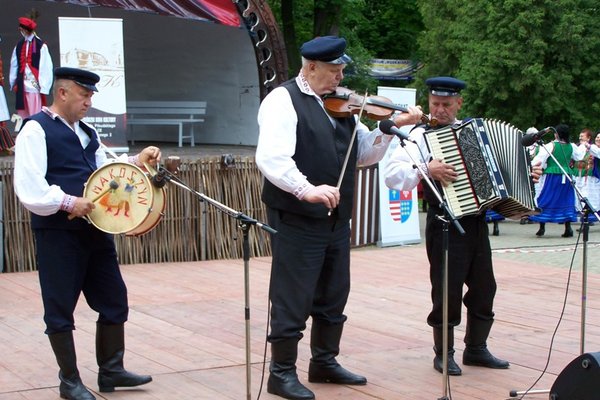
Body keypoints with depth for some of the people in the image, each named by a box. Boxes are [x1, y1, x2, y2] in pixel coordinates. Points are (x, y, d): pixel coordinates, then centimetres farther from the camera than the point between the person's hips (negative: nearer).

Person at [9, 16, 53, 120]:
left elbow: (46, 68, -9)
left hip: (35, 86, -5)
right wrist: (13, 83, 10)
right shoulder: (19, 45, 9)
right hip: (21, 87, 5)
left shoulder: (41, 46, -8)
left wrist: (43, 87, -11)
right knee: (23, 116, 9)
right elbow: (14, 66, 12)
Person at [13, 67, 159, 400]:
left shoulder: (87, 132, 16)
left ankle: (111, 371, 24)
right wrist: (68, 203, -22)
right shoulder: (36, 130, -10)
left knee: (113, 299, 11)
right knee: (60, 309, 3)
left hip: (95, 230, 8)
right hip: (57, 234, -8)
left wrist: (136, 161, 5)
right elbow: (29, 189, -18)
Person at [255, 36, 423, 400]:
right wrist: (307, 189, -35)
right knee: (293, 301, 0)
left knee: (333, 296, 17)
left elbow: (364, 154, 15)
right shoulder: (283, 100, -11)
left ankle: (325, 362, 33)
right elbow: (271, 159, -24)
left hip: (336, 220, 8)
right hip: (297, 221, -8)